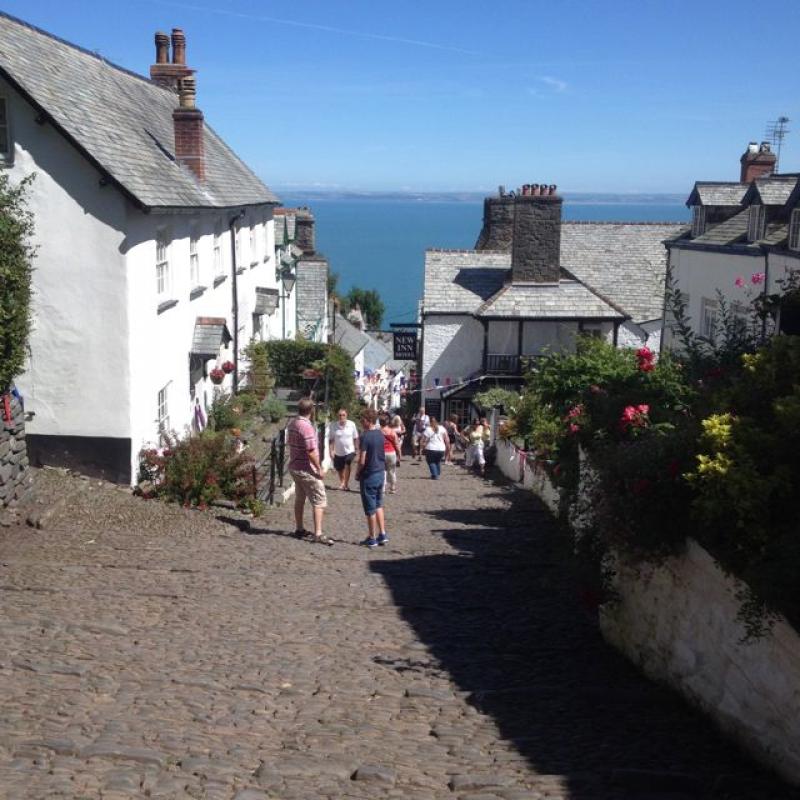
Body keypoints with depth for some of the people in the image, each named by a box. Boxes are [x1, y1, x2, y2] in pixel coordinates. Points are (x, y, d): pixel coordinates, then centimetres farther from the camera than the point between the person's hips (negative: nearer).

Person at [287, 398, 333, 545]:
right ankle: (318, 534, -12)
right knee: (319, 501, -6)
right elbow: (311, 451, -24)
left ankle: (299, 529, 28)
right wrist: (319, 468, -17)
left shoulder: (292, 424, 6)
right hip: (307, 469, -9)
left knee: (299, 498, 19)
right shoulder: (306, 426, -23)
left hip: (294, 466, 9)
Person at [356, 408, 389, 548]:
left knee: (370, 508, 3)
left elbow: (362, 460, -20)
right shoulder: (380, 434, 5)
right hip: (380, 472, 7)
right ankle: (382, 534, 19)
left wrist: (358, 473, -4)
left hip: (369, 475, -7)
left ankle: (372, 538, 12)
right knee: (378, 505, 20)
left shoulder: (365, 436, -19)